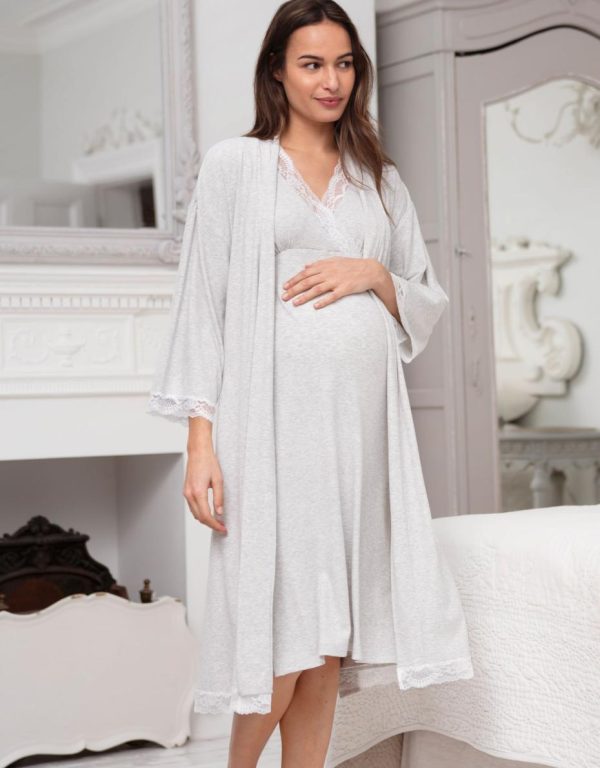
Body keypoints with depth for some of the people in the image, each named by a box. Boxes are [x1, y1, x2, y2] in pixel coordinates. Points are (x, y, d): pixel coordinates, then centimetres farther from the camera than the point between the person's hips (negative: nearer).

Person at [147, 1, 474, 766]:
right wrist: (200, 442, -8)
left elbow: (428, 303, 21)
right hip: (274, 422, -4)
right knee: (283, 641, -7)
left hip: (364, 423, 4)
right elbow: (203, 304, 1)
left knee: (330, 647, 3)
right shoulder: (234, 164, 7)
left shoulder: (380, 178, 18)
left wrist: (374, 274, -2)